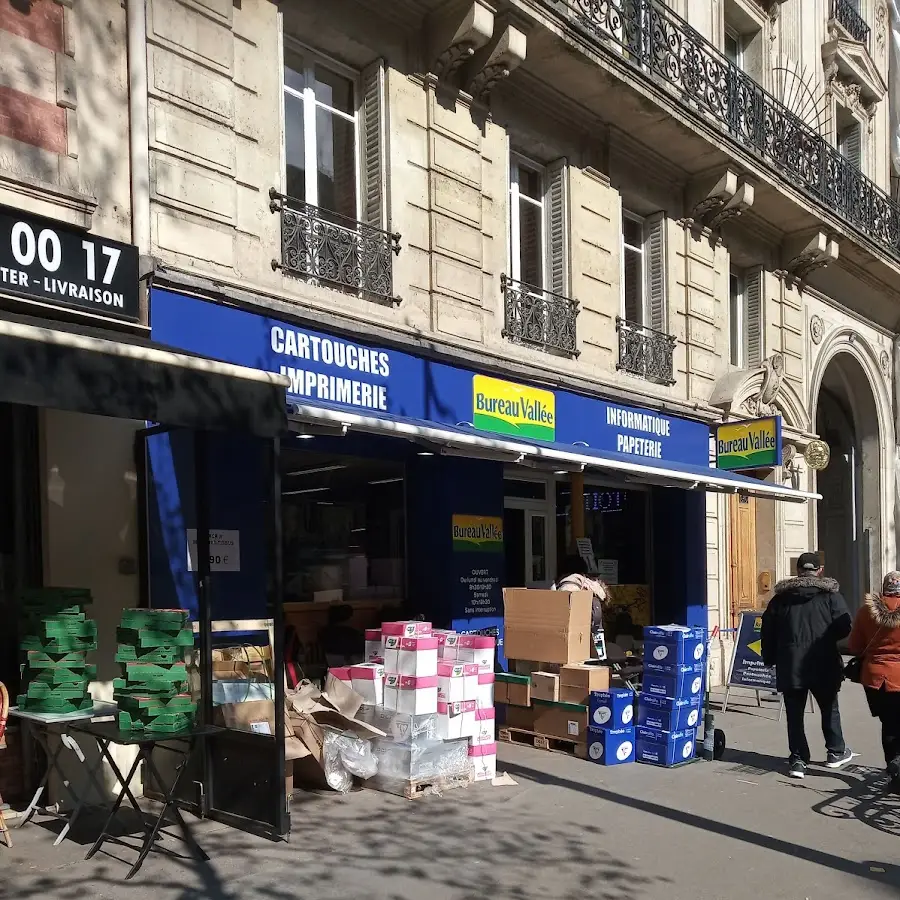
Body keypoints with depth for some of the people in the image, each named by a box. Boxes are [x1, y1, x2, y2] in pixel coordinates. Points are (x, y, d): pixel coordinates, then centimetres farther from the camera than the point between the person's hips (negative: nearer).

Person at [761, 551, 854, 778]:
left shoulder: (781, 597, 4)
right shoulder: (830, 595, -3)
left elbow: (768, 630, 4)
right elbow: (844, 628, -7)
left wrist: (770, 658, 12)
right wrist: (827, 638, 13)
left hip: (790, 665, 1)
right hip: (824, 665, 0)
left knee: (794, 714, 6)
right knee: (829, 708, 19)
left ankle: (798, 760, 5)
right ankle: (836, 752, 31)